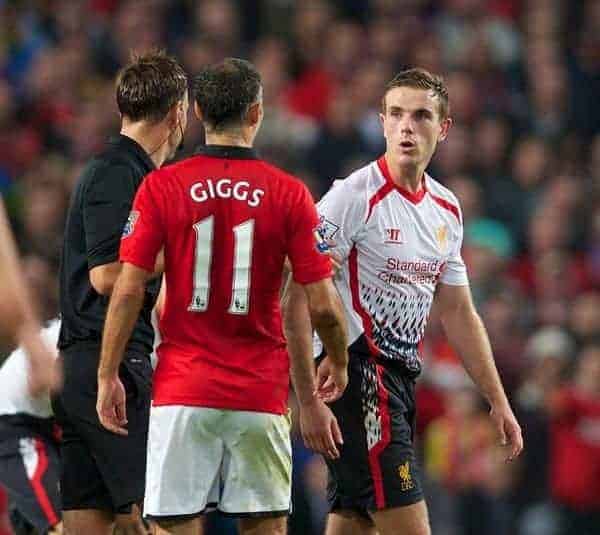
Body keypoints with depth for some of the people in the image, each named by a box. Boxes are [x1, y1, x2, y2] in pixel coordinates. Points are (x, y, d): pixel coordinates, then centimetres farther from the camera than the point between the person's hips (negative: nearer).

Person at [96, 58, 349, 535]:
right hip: (261, 392, 0)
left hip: (182, 390, 0)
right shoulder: (290, 194, -2)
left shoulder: (161, 187, -2)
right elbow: (322, 304, -2)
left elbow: (128, 290, -4)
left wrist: (108, 377, 5)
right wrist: (339, 365, 16)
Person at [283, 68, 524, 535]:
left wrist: (498, 400, 20)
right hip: (356, 372, -8)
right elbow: (298, 302, -15)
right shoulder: (354, 196, -12)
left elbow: (458, 313, 22)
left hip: (401, 377, 8)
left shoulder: (447, 210, 12)